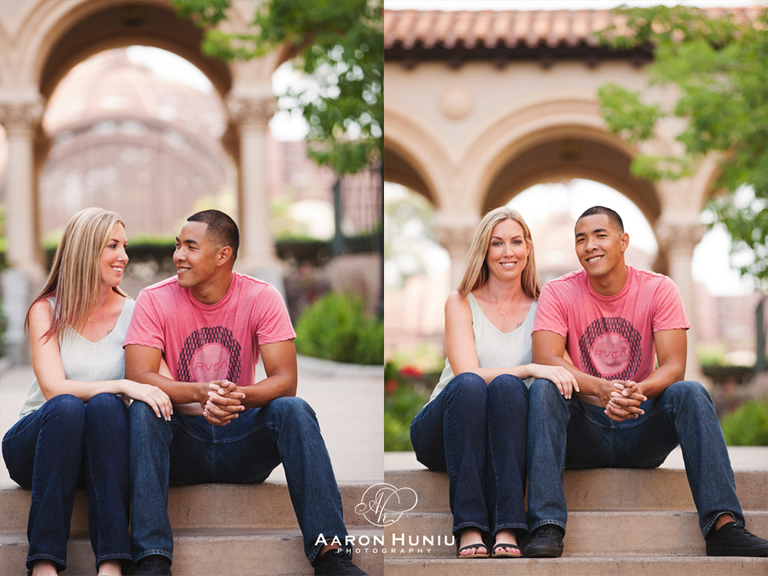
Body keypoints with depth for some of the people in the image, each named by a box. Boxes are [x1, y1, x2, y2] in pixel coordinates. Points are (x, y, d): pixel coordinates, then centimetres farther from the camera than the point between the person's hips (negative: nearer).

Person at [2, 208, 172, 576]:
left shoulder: (132, 314, 3)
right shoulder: (47, 310, -2)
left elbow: (158, 379, -3)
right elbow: (54, 388, -16)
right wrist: (121, 385, -30)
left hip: (100, 448, 1)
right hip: (36, 443, -1)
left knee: (105, 404, -31)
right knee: (66, 407, -33)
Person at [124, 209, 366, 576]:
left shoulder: (261, 298, -4)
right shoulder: (155, 300, -5)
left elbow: (285, 380, -13)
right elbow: (138, 377, -17)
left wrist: (238, 396, -35)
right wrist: (200, 393, -35)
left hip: (243, 442, 0)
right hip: (182, 445, 0)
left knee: (294, 410, -27)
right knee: (144, 409, -30)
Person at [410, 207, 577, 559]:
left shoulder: (541, 308, 8)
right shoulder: (461, 303, 1)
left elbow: (553, 369, 5)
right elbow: (467, 373, -13)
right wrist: (530, 369, -28)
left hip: (502, 433, 1)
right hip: (440, 432, -1)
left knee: (507, 386, -31)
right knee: (469, 385, -34)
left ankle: (507, 529, -42)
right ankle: (468, 528, -43)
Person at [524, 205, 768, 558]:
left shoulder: (658, 290, -1)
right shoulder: (558, 294, -2)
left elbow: (674, 367, -12)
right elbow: (546, 360, -18)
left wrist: (639, 391, -36)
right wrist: (602, 389, -36)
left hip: (642, 433, 1)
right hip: (582, 434, 0)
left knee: (690, 393, -26)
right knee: (543, 389, -29)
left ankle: (723, 526, -36)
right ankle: (547, 528, -39)